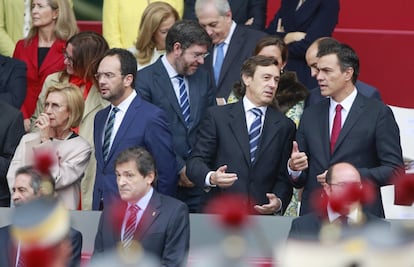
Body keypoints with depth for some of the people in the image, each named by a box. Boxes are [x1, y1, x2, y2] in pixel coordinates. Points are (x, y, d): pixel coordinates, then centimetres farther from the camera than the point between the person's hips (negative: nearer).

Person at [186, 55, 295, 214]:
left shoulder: (284, 126, 14)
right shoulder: (217, 116, 8)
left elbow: (284, 177, 14)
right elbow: (195, 161, 3)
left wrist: (279, 202, -6)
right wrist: (211, 177, -18)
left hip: (262, 215, 2)